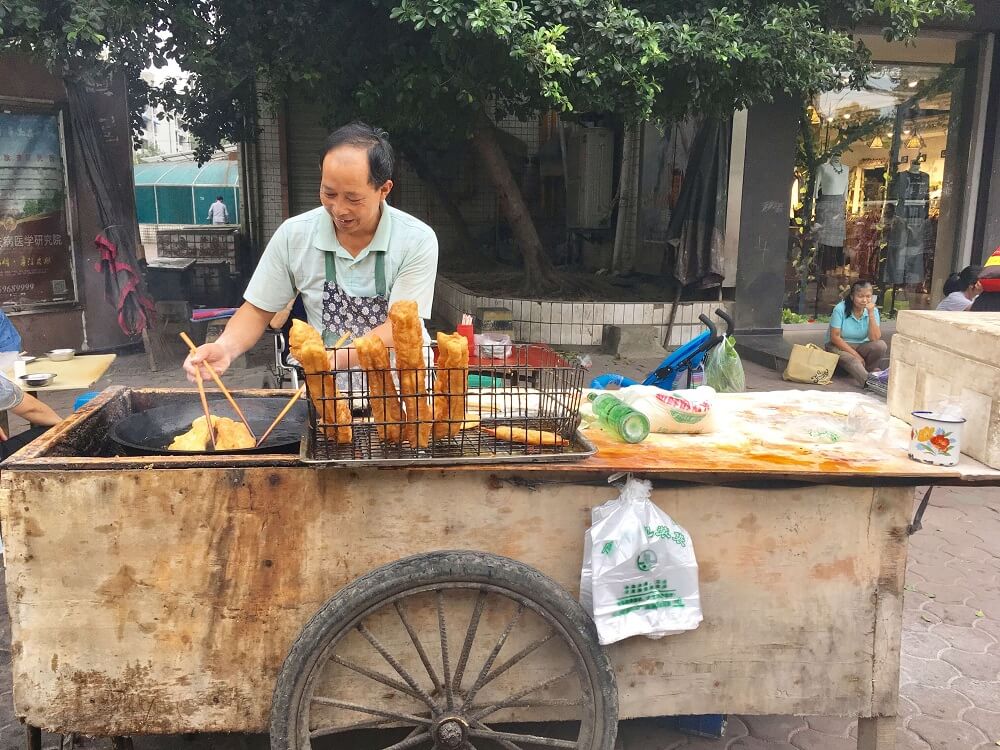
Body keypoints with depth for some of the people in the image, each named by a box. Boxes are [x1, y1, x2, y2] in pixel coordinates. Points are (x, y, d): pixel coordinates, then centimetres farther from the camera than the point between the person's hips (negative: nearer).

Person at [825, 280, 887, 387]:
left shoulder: (873, 310, -5)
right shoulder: (840, 309, -14)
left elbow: (875, 339, -15)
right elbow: (835, 337, -16)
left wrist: (871, 314, -23)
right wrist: (855, 355, -20)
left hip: (860, 346, 4)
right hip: (839, 346, -4)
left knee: (881, 345, -26)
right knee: (852, 360, -37)